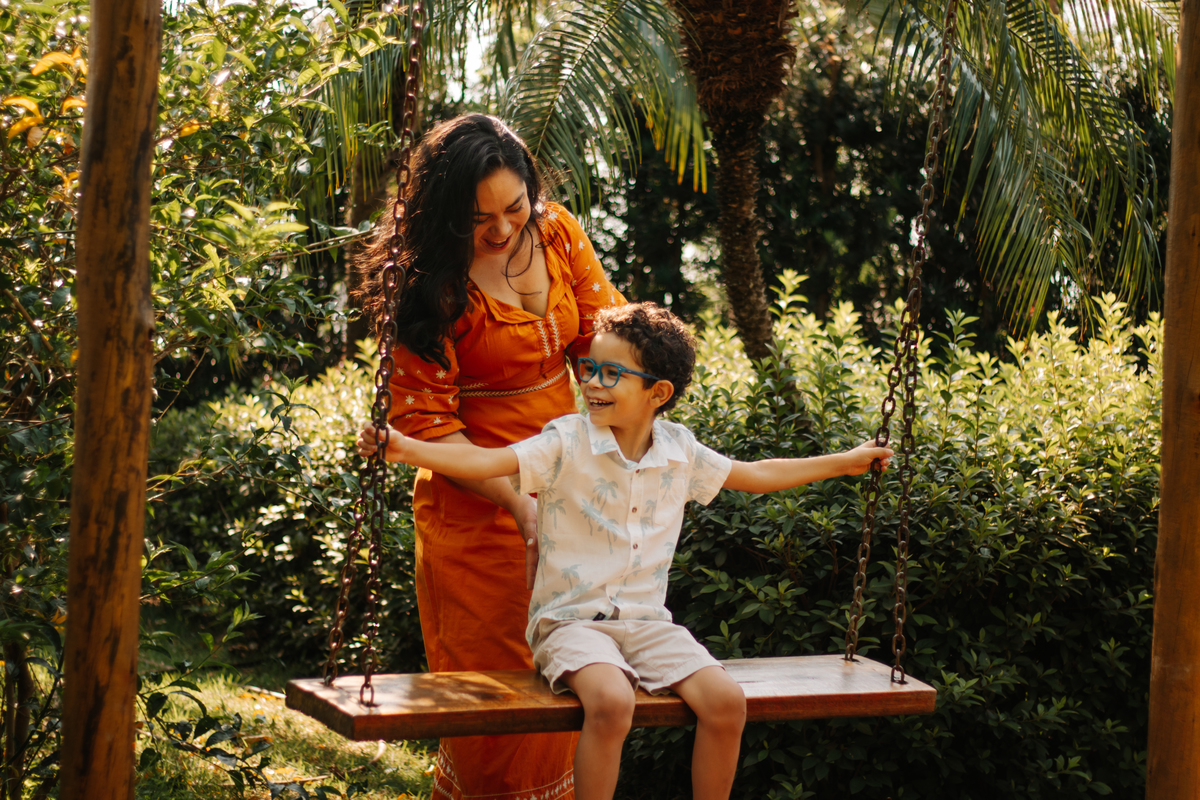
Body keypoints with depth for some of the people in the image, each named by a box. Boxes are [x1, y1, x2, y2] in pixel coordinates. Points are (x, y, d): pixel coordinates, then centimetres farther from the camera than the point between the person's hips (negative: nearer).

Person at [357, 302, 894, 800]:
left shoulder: (679, 450, 7)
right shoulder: (566, 444, -6)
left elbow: (754, 474, 22)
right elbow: (487, 462, -19)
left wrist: (846, 462, 28)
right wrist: (403, 449, -33)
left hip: (646, 622, 4)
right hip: (571, 619, -4)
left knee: (726, 702, -17)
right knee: (611, 702, -34)